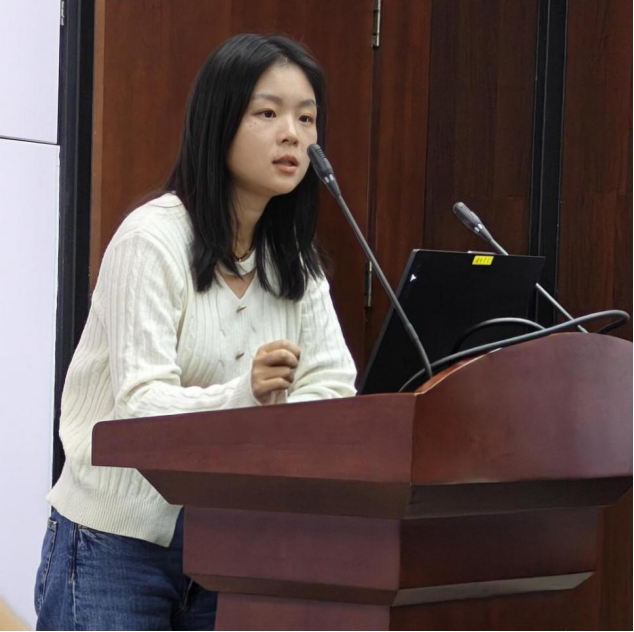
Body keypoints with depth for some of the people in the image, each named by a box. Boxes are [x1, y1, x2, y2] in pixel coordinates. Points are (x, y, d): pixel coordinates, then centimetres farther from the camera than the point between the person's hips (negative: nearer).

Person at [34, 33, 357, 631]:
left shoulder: (294, 261, 9)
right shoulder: (153, 238, -12)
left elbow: (333, 386, -2)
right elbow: (139, 403, -21)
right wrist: (241, 396, -39)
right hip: (117, 542, -5)